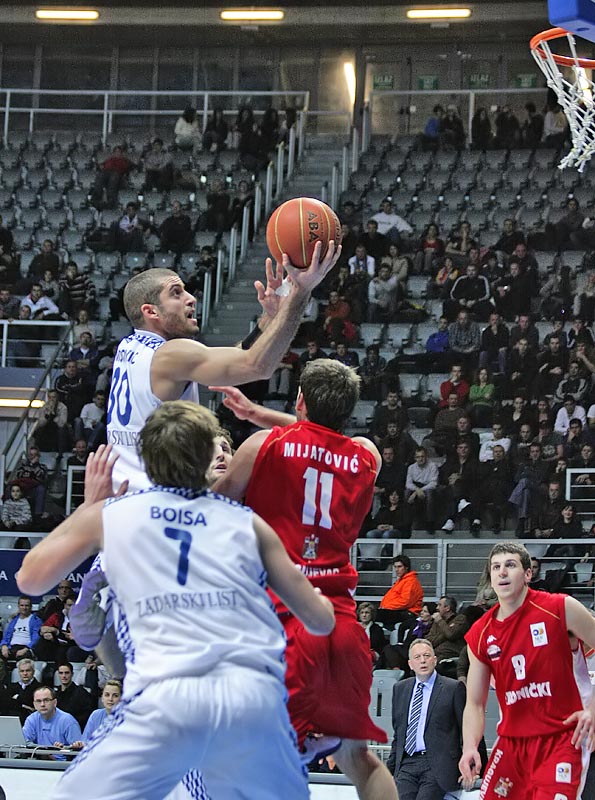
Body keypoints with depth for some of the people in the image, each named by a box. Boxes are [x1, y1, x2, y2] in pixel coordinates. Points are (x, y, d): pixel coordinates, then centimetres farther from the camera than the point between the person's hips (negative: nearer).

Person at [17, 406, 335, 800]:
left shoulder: (109, 514, 15)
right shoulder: (247, 522, 18)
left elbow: (30, 578, 29)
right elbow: (321, 621, 22)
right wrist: (325, 598, 46)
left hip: (167, 697, -2)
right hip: (256, 695, 2)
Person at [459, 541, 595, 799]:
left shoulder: (562, 609, -7)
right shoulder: (480, 634, 5)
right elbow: (475, 704, 8)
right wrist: (469, 747, -9)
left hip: (560, 739, -4)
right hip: (511, 741, 4)